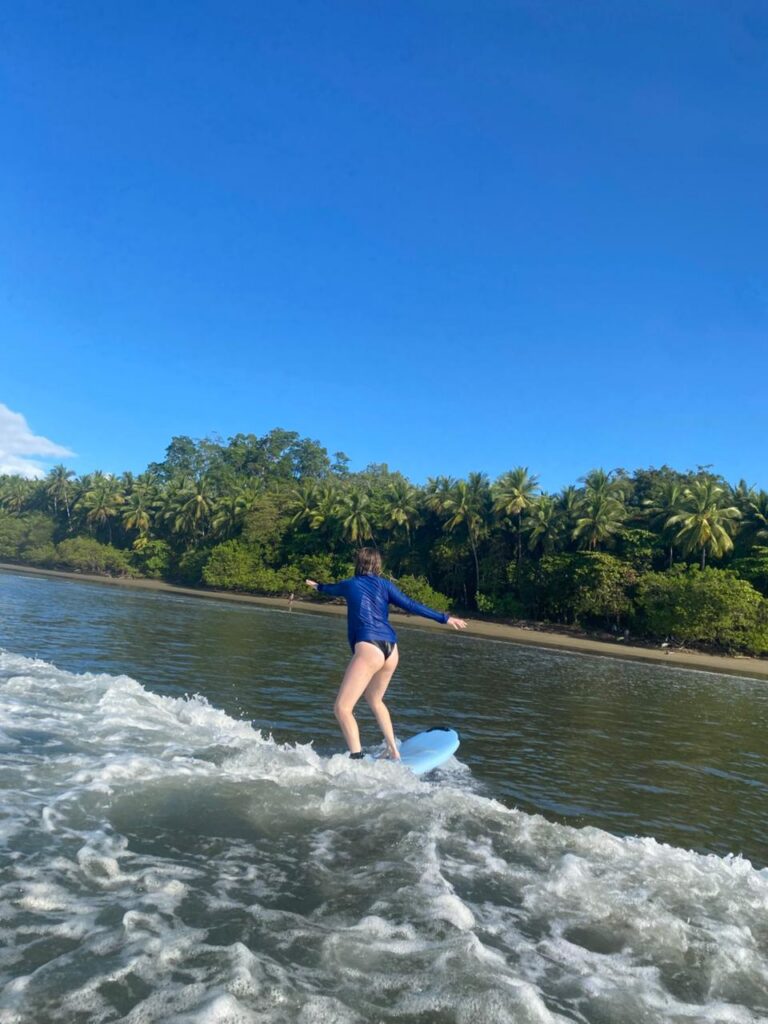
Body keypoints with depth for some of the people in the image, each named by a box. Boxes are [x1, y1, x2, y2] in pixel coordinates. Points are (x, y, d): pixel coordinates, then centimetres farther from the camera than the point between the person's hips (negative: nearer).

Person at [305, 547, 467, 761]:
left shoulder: (350, 584, 14)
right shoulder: (385, 585, 17)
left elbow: (331, 589, 35)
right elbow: (412, 606, 9)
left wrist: (318, 586, 58)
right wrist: (445, 618, 13)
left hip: (368, 647, -5)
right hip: (390, 648, 6)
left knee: (342, 708, -7)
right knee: (374, 700, 27)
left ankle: (356, 758, -21)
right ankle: (394, 752, 27)